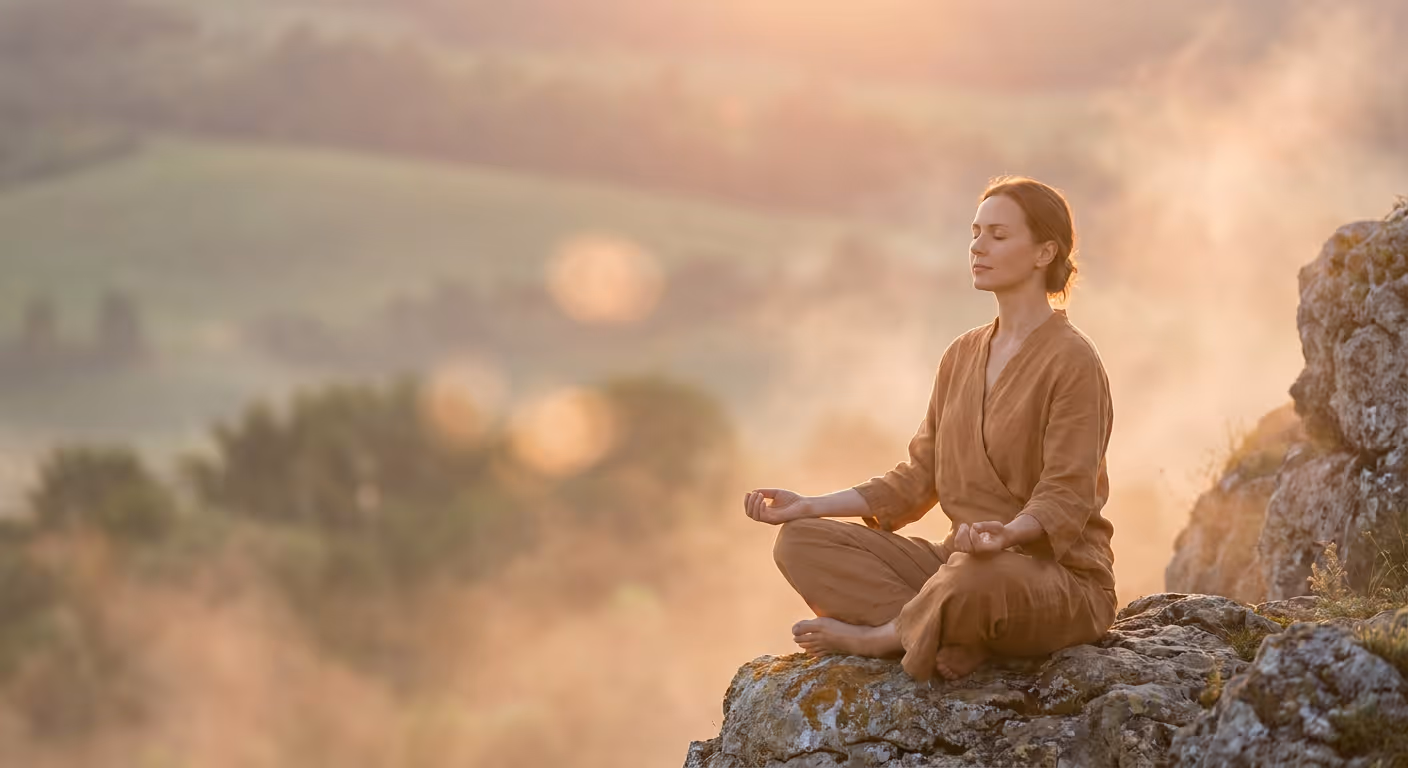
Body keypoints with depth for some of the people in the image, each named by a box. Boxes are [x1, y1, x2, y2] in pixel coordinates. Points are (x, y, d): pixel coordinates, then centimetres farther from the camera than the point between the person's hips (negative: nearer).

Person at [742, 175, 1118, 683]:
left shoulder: (1072, 361, -9)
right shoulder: (962, 356, 15)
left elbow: (1064, 498, -16)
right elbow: (919, 479, 14)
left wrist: (1007, 532, -37)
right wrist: (811, 506, 4)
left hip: (1061, 580, -8)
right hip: (963, 562, 8)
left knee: (973, 577, -44)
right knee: (800, 541, -8)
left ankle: (877, 635, -13)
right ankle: (956, 640, -23)